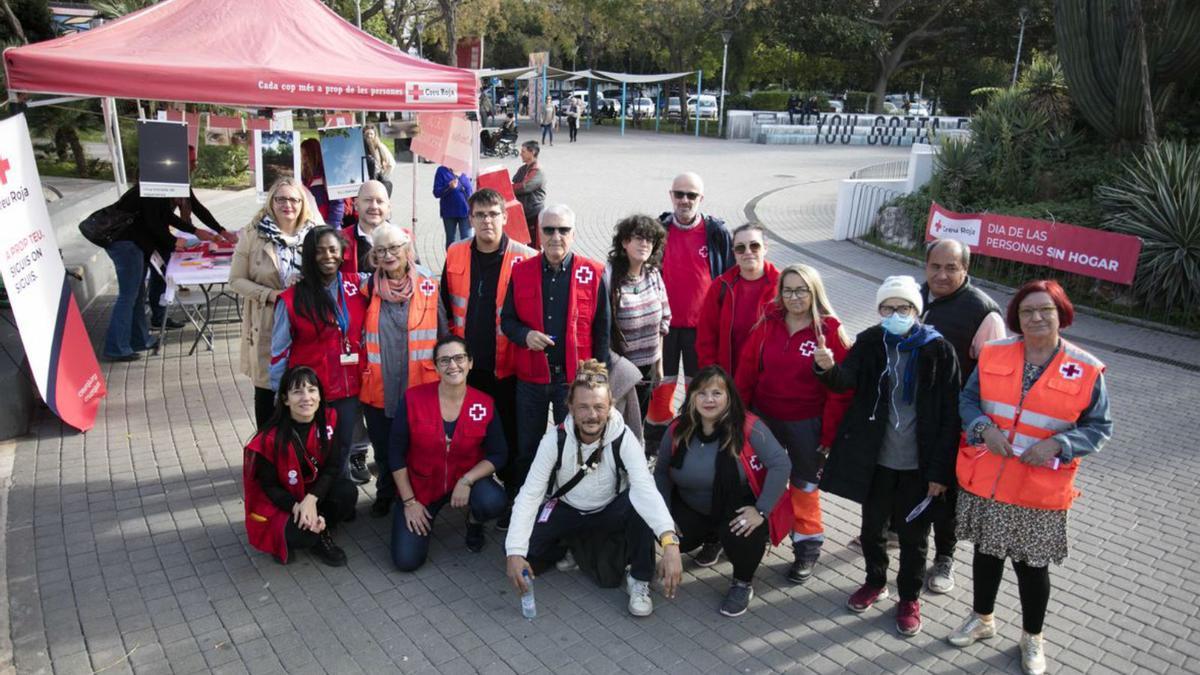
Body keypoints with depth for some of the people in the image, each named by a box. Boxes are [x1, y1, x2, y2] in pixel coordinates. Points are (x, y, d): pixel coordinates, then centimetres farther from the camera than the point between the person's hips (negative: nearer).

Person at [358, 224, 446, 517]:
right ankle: (385, 495, 36)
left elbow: (442, 334, 3)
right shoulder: (369, 287, 2)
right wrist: (360, 371, 11)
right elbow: (357, 334, 12)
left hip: (420, 386, -2)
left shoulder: (428, 286, -2)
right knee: (383, 447, 14)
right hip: (378, 387, 2)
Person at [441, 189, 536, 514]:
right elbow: (445, 305, 11)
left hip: (506, 365, -3)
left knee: (508, 431, 7)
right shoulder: (455, 254, 2)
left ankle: (512, 496, 23)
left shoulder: (525, 258, -9)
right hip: (466, 364, 4)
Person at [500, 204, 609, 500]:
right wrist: (525, 335, -15)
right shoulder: (521, 271, 1)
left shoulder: (593, 273, -4)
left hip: (575, 377, -2)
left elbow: (602, 330, 0)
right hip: (531, 376, 2)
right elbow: (506, 319, 7)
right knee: (527, 448, 14)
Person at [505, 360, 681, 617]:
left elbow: (645, 488, -39)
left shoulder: (623, 438, -25)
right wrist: (515, 553, -35)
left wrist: (670, 542, -55)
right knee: (520, 547, -21)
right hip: (566, 510, 2)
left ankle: (639, 580, -11)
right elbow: (530, 494, -23)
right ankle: (568, 546, 11)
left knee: (640, 503, -34)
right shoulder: (555, 440, -22)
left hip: (610, 511, -1)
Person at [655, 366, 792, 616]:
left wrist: (762, 511, -28)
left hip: (741, 509, -4)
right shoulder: (678, 431, -8)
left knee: (739, 536, -34)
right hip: (694, 509, 5)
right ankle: (712, 535, 20)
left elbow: (781, 465, -26)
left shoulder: (748, 427, -21)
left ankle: (743, 584, 2)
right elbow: (661, 472, 3)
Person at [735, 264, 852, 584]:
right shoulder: (767, 325, -2)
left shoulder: (829, 330, -12)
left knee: (804, 486, 10)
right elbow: (746, 374, 2)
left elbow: (840, 388, -11)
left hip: (807, 425, -3)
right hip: (764, 419, 3)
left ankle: (807, 548, 26)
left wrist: (829, 434, -11)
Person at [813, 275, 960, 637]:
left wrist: (940, 470, -10)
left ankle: (910, 598, 33)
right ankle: (875, 582, 41)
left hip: (918, 464, -2)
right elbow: (846, 380, -17)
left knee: (912, 534, 13)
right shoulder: (869, 342, -2)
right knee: (872, 526, 18)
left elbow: (949, 416, -8)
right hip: (875, 458, 2)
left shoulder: (938, 351, -10)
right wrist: (828, 368, -40)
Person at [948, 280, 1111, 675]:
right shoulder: (993, 354, -4)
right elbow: (968, 399, 4)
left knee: (1032, 565, 10)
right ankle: (982, 619, 42)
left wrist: (1057, 445, -18)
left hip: (1040, 490, -2)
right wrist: (984, 428, -16)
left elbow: (1100, 427, -2)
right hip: (985, 479, 2)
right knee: (987, 552, 19)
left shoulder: (1086, 370, -9)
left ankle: (1032, 637, 35)